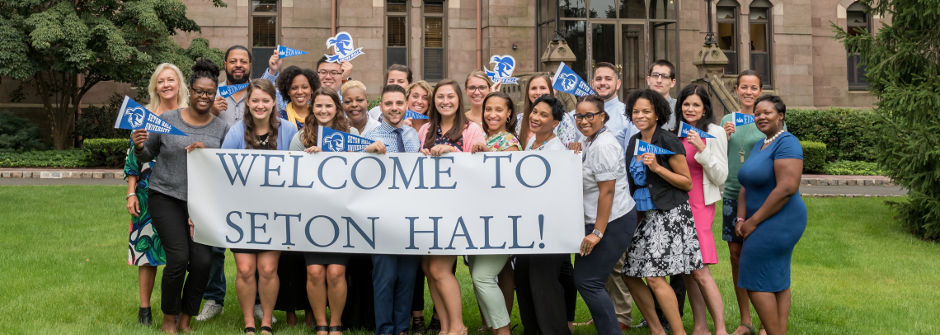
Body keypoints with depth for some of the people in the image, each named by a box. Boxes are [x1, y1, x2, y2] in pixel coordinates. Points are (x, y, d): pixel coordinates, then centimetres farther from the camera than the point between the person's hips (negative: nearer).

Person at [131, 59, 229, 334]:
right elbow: (147, 156, 11)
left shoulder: (221, 128, 7)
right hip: (166, 198, -2)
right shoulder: (167, 119, 2)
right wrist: (139, 147, -10)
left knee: (202, 260, -9)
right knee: (179, 257, -13)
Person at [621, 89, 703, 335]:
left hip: (670, 214, -8)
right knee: (629, 274, 6)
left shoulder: (668, 142, -9)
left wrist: (657, 167, -19)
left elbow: (687, 183, -10)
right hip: (645, 215, 8)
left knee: (654, 276, -14)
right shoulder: (634, 142, 12)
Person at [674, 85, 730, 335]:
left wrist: (703, 150, -18)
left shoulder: (714, 133, -4)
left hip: (700, 205, -6)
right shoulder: (676, 132, 12)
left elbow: (721, 176, -8)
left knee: (700, 271, -12)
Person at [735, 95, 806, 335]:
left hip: (778, 222, -9)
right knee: (778, 283, 12)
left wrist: (753, 221, -19)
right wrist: (741, 219, 0)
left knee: (756, 283, -7)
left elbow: (787, 188, -24)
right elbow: (747, 186, 15)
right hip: (768, 225, 9)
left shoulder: (787, 143, -14)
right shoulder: (759, 146, 15)